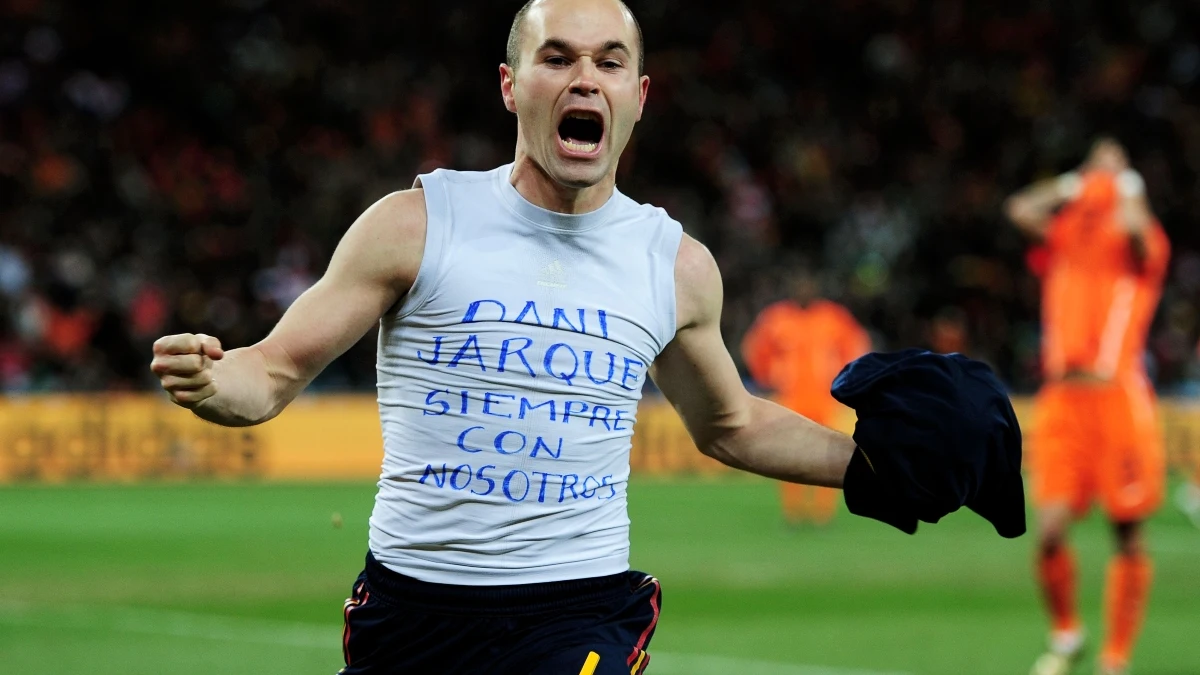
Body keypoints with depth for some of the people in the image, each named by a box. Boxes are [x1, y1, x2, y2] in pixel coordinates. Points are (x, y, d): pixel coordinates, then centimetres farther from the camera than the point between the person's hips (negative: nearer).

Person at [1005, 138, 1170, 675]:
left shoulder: (1142, 243, 5)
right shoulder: (1064, 235, 14)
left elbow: (1134, 225, -17)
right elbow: (1021, 209, -1)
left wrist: (1125, 184, 3)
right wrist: (1078, 184, 11)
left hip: (1120, 398, -2)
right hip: (1062, 399, 2)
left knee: (1129, 534, -1)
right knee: (1049, 529, -8)